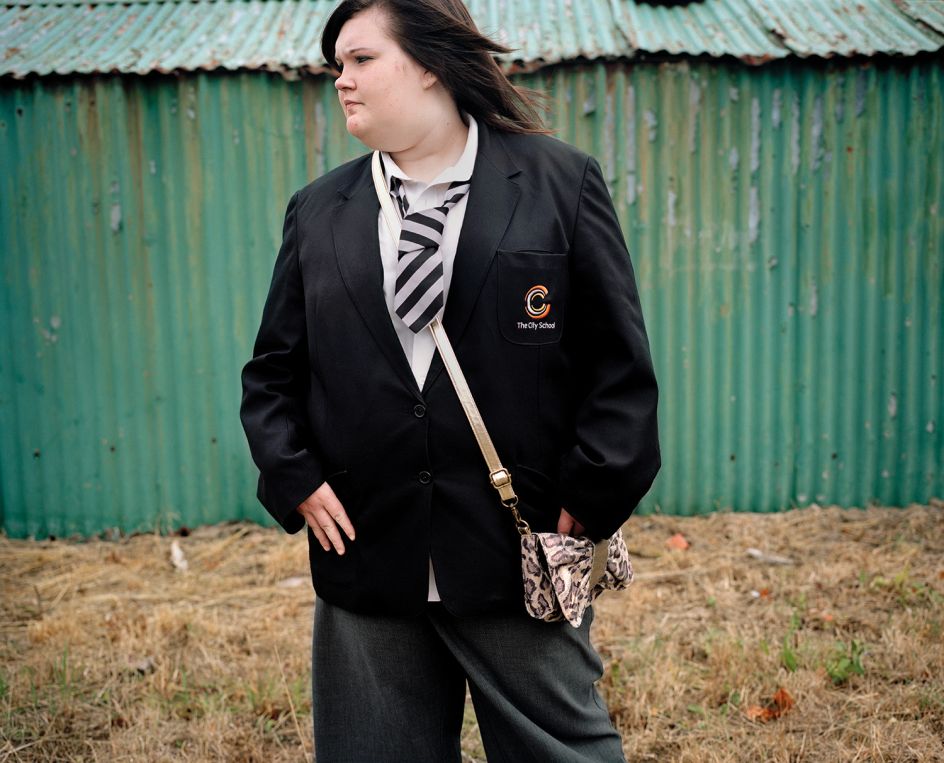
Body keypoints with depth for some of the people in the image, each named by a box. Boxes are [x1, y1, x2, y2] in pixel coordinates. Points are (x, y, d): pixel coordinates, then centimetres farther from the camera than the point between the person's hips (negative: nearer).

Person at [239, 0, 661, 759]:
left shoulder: (559, 181, -1)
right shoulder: (318, 210, 8)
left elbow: (620, 363, -2)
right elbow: (273, 372, 12)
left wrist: (589, 501, -7)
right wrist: (297, 482, -2)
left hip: (523, 554, -3)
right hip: (367, 554, 3)